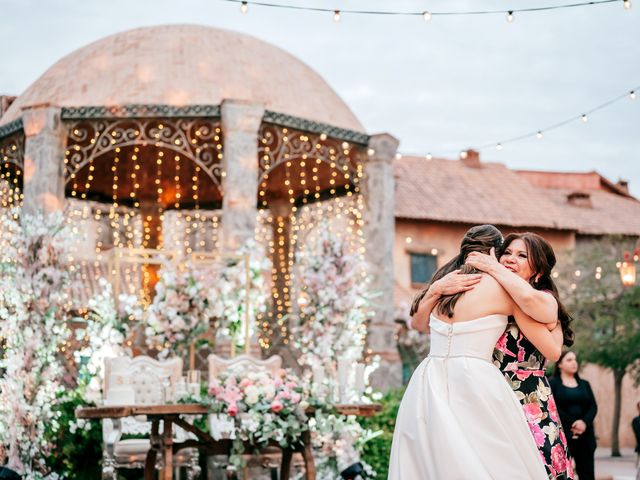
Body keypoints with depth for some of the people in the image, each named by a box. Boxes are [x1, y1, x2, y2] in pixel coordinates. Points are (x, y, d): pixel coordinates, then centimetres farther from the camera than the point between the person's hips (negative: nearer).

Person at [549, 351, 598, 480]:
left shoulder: (584, 384, 17)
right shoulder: (552, 384, 4)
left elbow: (593, 406, 8)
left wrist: (584, 422, -12)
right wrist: (571, 424, -16)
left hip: (584, 435, 4)